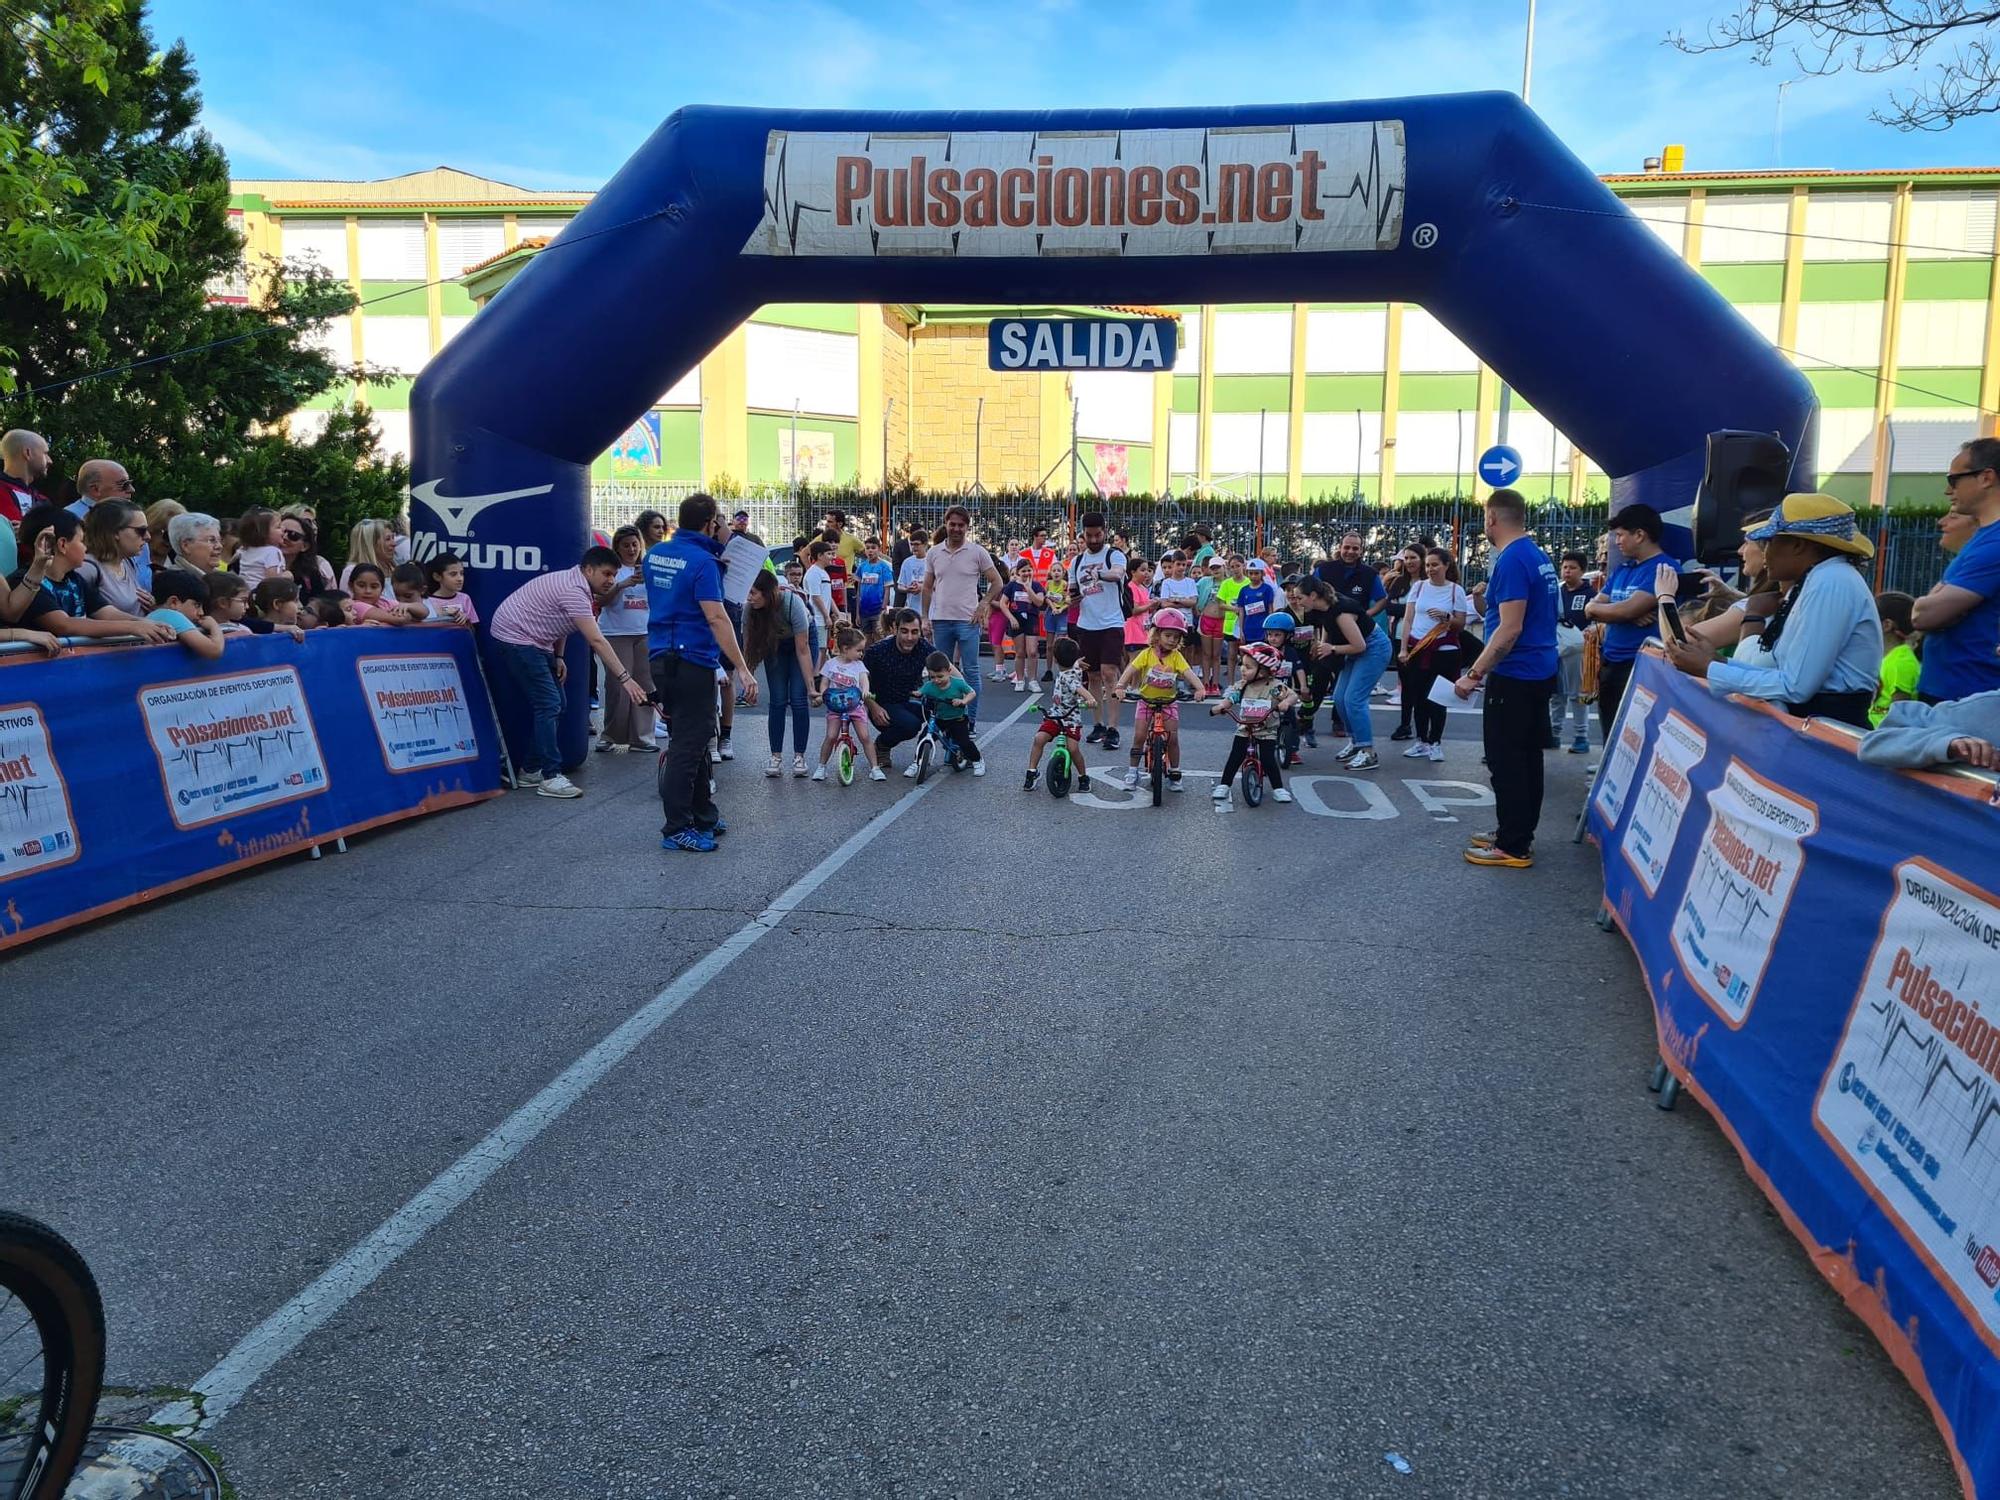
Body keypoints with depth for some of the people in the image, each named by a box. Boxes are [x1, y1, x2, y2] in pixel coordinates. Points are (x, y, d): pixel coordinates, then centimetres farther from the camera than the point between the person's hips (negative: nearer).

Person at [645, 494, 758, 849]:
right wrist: (742, 670, -24)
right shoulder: (702, 561, -16)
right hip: (692, 661, -9)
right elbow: (716, 618, -22)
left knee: (692, 739, 18)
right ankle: (676, 829, 2)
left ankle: (703, 815, 27)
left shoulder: (655, 554, 9)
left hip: (661, 657, 9)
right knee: (687, 745, -3)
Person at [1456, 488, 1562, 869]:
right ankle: (1519, 833, 23)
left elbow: (1510, 629, -23)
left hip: (1514, 676, -10)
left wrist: (1474, 674, -21)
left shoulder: (1511, 560, -18)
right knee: (1526, 758, 15)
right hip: (1538, 672, 10)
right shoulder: (1538, 556, 12)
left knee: (1506, 762, -4)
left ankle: (1513, 847, 0)